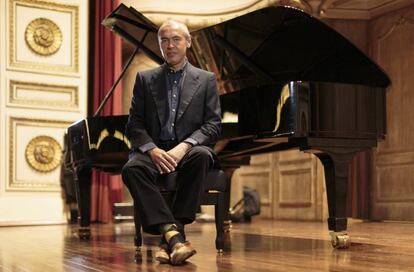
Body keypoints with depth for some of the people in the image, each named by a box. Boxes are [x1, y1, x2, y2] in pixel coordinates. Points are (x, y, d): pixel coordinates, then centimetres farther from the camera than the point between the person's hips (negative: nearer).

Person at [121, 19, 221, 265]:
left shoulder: (206, 80, 11)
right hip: (154, 149, 1)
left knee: (201, 156, -37)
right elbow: (134, 125, 7)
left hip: (189, 149, -1)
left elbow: (213, 125, 2)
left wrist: (184, 146, -16)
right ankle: (173, 234, -40)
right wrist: (152, 149, -14)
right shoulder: (145, 79, 14)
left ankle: (170, 235, -33)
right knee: (132, 169, -32)